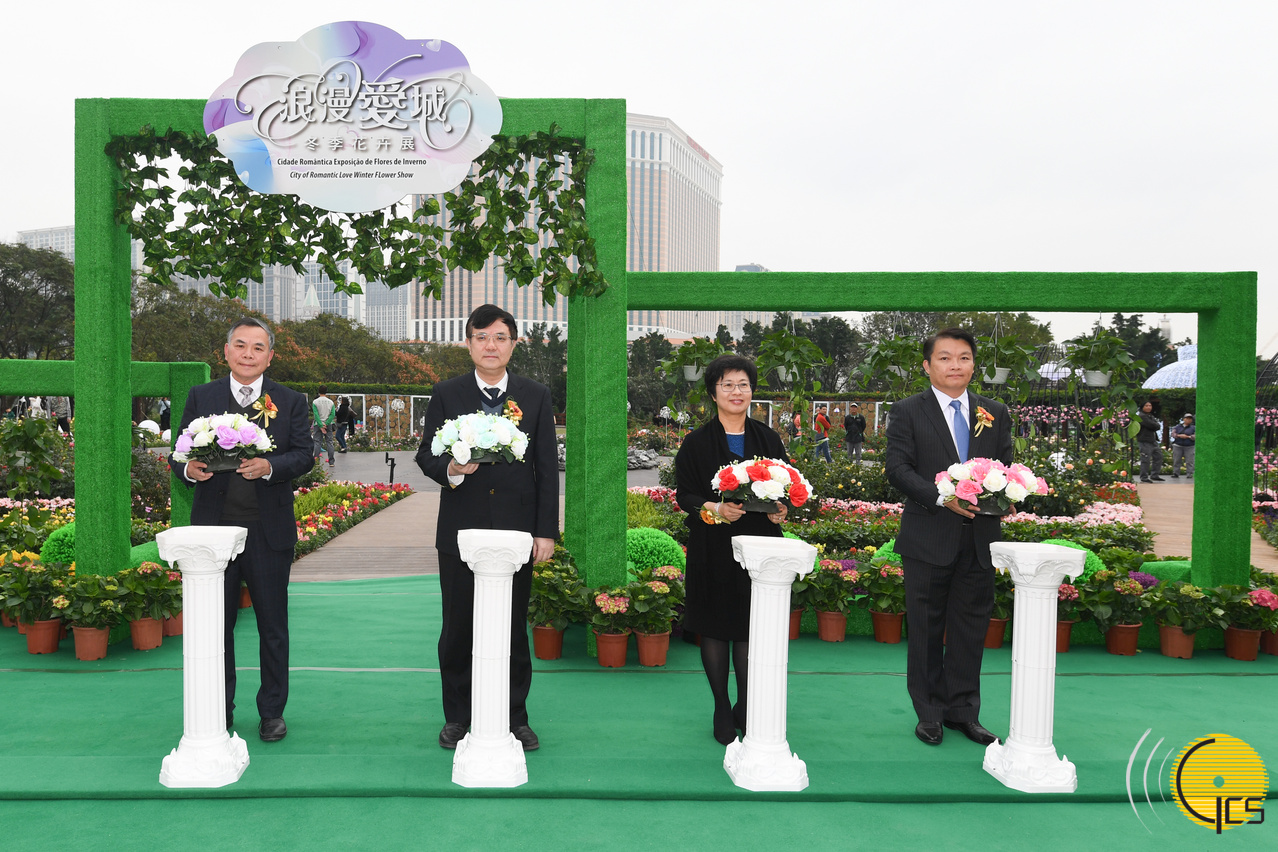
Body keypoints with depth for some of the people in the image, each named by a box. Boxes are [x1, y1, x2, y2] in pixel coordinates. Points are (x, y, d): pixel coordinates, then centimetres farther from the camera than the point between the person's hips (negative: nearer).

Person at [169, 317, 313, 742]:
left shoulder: (291, 402, 5)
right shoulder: (201, 397, 8)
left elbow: (303, 456, -4)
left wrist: (268, 466, -24)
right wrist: (188, 468, -18)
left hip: (268, 531, -1)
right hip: (214, 528, 1)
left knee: (273, 627, 8)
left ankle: (272, 712, 23)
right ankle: (218, 713, 25)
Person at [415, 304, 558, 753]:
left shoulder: (536, 396, 6)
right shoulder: (446, 394, 5)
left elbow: (547, 467, 4)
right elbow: (426, 454, 4)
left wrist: (546, 531, -2)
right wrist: (450, 469, -20)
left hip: (516, 530, 0)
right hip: (460, 530, 0)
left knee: (514, 627, 7)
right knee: (457, 628, 8)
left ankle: (515, 718, 22)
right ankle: (457, 717, 24)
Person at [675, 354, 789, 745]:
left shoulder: (768, 439, 9)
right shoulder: (697, 442, 1)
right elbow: (684, 495, -1)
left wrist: (781, 508, -9)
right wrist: (715, 509, -19)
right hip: (713, 548, -1)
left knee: (750, 628, 3)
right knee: (716, 628, 5)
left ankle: (746, 708, 19)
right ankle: (722, 710, 19)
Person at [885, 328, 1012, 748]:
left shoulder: (995, 413, 12)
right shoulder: (908, 411, 0)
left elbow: (1007, 466, 11)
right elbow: (897, 468, -8)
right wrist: (942, 497, -21)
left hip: (979, 538, 3)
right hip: (929, 538, -3)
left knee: (970, 627, 10)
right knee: (926, 629, 7)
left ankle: (963, 710, 23)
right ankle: (930, 712, 20)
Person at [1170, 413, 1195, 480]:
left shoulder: (1193, 428, 8)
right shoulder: (1177, 426, 12)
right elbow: (1173, 434, 1)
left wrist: (1187, 436, -15)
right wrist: (1179, 436, -15)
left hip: (1189, 447, -1)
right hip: (1178, 446, 1)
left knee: (1189, 461, -7)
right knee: (1176, 461, -1)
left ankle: (1189, 474, -5)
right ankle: (1175, 473, 2)